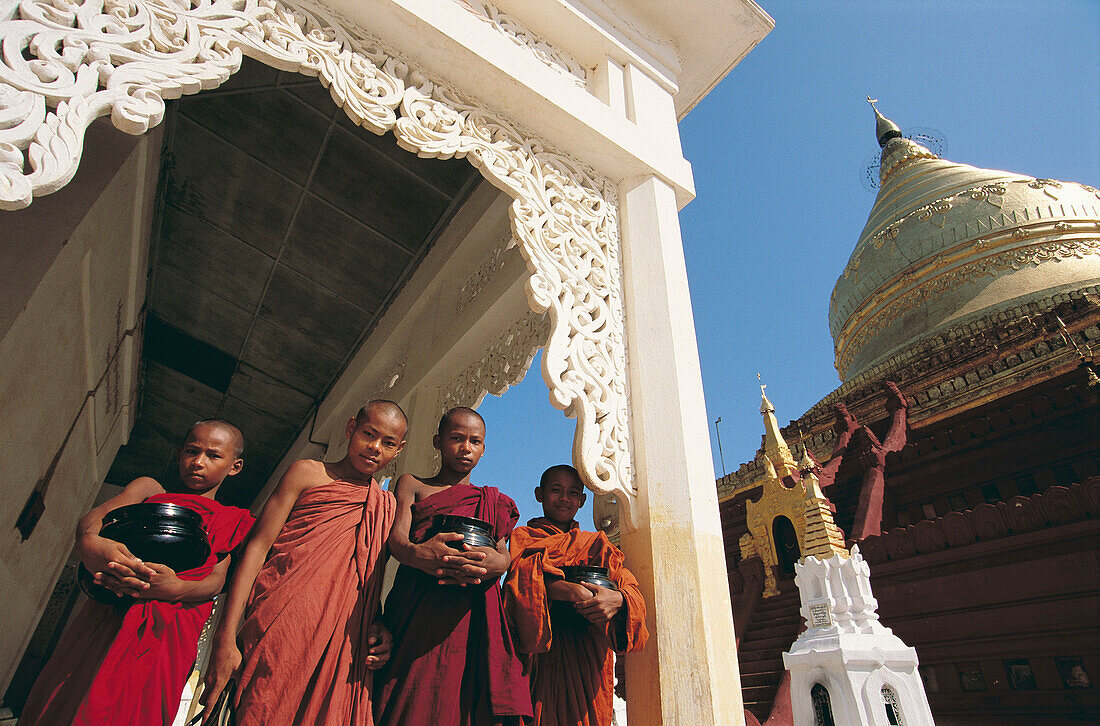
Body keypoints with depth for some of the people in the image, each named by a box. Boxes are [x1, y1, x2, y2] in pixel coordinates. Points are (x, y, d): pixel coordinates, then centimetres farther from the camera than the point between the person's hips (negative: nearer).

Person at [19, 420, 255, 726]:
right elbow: (94, 516, -2)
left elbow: (216, 580, 2)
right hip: (109, 616, 2)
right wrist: (89, 542, -27)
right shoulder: (148, 488, 16)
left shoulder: (231, 522, 13)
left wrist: (176, 589, -21)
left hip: (169, 630, -1)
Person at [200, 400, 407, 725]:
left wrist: (377, 627, -1)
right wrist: (225, 638, -10)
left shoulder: (386, 505, 15)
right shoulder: (307, 473, 4)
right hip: (280, 627, -3)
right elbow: (258, 546, -3)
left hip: (341, 643, 4)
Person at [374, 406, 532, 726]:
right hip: (417, 613, -1)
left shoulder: (493, 501, 23)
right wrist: (417, 554, -25)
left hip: (474, 615, 2)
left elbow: (505, 552, 8)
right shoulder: (412, 484, 17)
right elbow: (396, 538, 0)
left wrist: (498, 562, -19)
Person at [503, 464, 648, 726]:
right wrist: (573, 592, -25)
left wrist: (618, 599, -21)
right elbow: (523, 577, -10)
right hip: (536, 653, -2)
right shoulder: (523, 536, 10)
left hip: (585, 655, 2)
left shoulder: (597, 544, 17)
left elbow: (631, 588, 3)